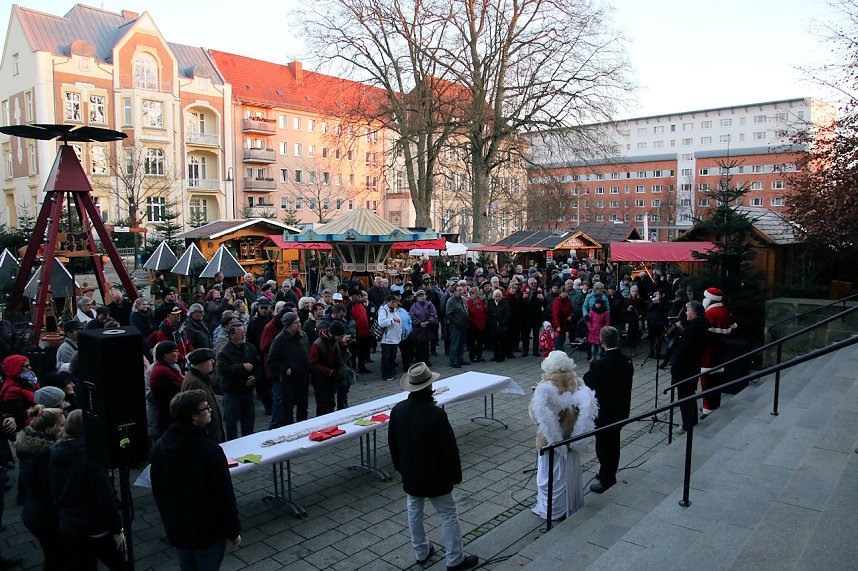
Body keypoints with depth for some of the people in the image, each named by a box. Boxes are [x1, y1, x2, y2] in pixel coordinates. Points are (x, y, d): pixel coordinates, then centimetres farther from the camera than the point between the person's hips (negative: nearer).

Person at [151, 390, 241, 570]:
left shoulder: (159, 449, -4)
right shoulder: (211, 451, -25)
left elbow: (157, 490, 8)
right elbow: (225, 496, -19)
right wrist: (233, 531, -6)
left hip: (176, 530, 6)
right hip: (209, 531, -6)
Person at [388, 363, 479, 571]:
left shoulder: (398, 410, -9)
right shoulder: (436, 414, -27)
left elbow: (392, 443, 4)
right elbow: (449, 448, -20)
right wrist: (455, 474, -5)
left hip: (410, 474, 5)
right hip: (434, 476, -5)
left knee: (414, 512, 22)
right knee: (448, 515, 10)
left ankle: (421, 552, 36)